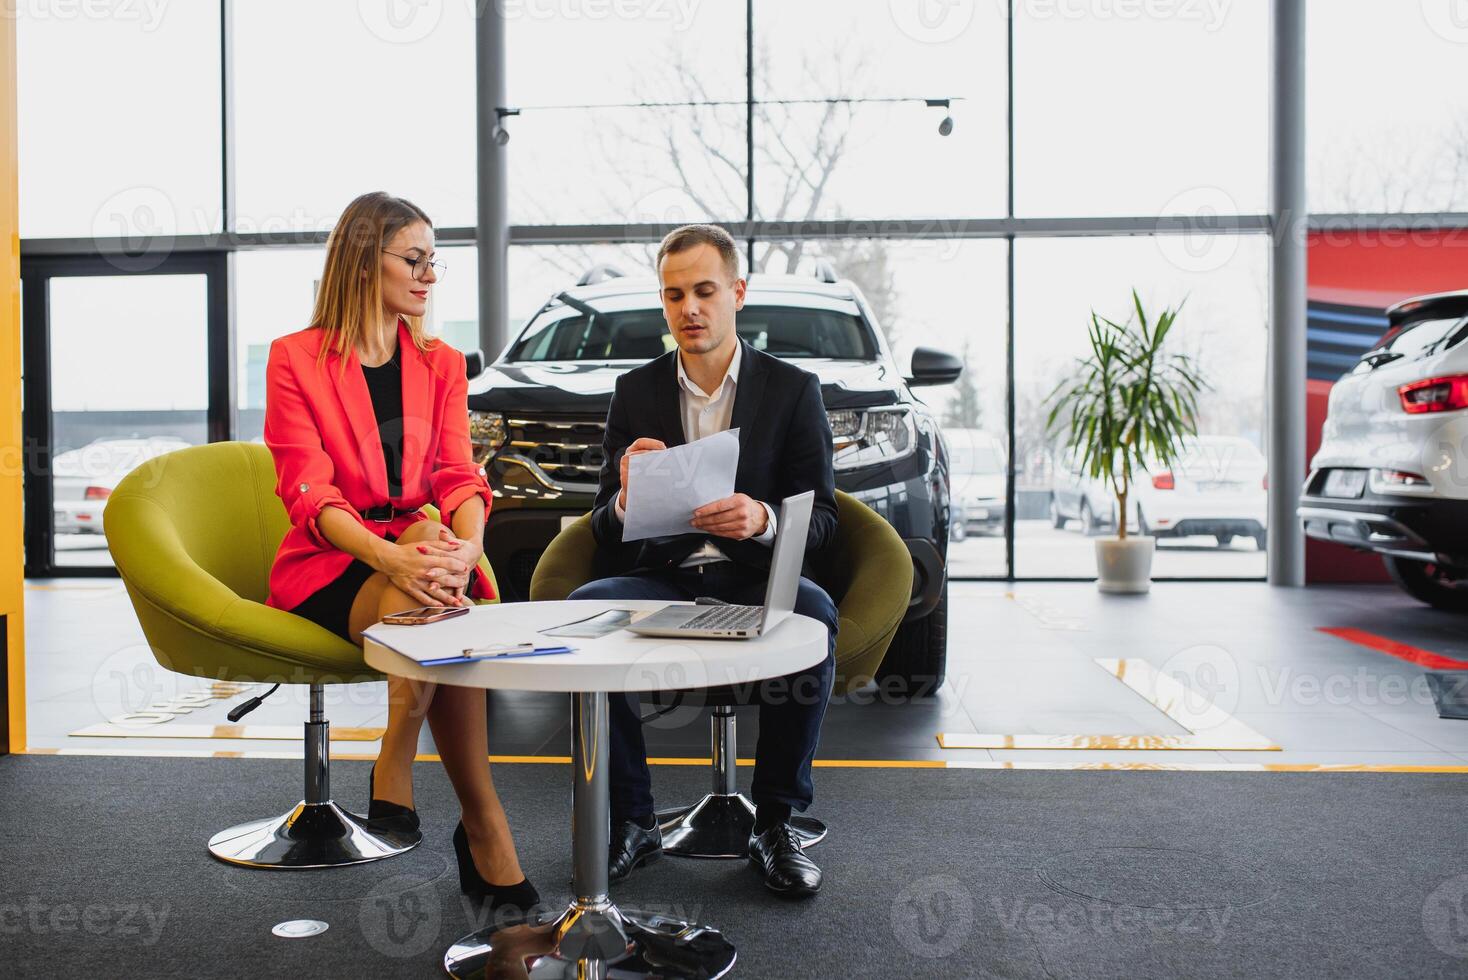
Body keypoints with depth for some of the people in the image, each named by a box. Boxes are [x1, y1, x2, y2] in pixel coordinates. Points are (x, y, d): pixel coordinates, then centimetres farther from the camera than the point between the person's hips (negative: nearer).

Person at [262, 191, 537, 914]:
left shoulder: (442, 365, 14)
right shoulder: (295, 359, 1)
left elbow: (458, 477, 2)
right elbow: (310, 493, -10)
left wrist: (467, 545, -23)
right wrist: (390, 557, -30)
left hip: (420, 553, 3)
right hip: (328, 566, -3)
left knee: (440, 591, -36)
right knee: (439, 601, -35)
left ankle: (396, 772, -26)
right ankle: (485, 830, -31)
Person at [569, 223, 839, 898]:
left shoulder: (793, 390, 4)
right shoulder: (635, 392, 9)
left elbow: (820, 520, -1)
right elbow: (605, 531, 8)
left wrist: (761, 518, -24)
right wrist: (627, 497, -18)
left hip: (754, 577, -1)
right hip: (662, 577, 2)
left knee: (814, 613, -33)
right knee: (583, 607, -28)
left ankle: (775, 824, -15)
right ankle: (631, 821, -13)